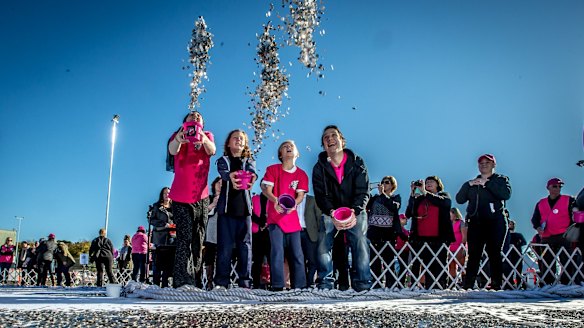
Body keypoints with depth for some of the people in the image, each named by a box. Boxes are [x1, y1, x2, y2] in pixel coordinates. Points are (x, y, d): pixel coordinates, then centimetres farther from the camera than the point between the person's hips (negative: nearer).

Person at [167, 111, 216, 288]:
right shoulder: (178, 135, 7)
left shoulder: (207, 136, 10)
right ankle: (181, 279, -17)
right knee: (184, 236, -14)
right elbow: (172, 150, -16)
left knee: (198, 240, 5)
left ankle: (197, 281, 9)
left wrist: (203, 140, -36)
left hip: (201, 197, 2)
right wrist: (178, 139, -40)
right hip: (180, 196, -2)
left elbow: (212, 151, -13)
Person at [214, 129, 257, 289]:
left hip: (244, 207, 1)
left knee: (245, 244, 0)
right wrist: (231, 177, -38)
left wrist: (251, 178, -35)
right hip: (226, 206, -1)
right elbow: (223, 172, -12)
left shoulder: (249, 161, 16)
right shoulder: (223, 160, 12)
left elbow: (252, 171, -9)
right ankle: (221, 281, 1)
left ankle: (245, 281, 4)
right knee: (225, 245, -3)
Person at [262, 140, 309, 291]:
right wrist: (276, 201, -25)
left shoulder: (302, 174, 8)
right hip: (275, 218, -2)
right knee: (277, 250, -11)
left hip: (293, 219, 2)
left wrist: (293, 205, -22)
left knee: (297, 253, 2)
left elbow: (300, 195, 1)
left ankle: (299, 285, 10)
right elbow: (267, 191, -4)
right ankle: (277, 285, -6)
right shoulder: (272, 169, 4)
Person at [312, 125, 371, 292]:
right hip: (330, 213, 1)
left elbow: (363, 191, -12)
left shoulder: (357, 163, -6)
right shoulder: (319, 168, -4)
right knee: (323, 245, -11)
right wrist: (333, 215, -31)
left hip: (356, 211, -1)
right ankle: (325, 282, -1)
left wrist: (354, 212, -29)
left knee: (360, 244, -15)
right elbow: (321, 195, -13)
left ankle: (363, 283, -9)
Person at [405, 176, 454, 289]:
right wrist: (412, 194, -2)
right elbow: (408, 214, 5)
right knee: (427, 266, 0)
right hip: (420, 239, 2)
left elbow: (443, 202, -12)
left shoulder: (444, 196, 14)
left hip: (439, 239, -2)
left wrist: (424, 192, -11)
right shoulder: (418, 199, 18)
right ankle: (427, 289, 1)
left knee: (438, 267, -5)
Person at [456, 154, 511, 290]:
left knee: (494, 254, -4)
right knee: (473, 255, -1)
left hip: (495, 223, -3)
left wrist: (487, 183, -11)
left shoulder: (501, 179, 11)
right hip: (475, 223, 3)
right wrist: (469, 184, -3)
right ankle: (467, 286, -2)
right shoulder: (472, 183, 22)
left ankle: (496, 285, -1)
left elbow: (506, 194, -11)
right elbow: (459, 199, 9)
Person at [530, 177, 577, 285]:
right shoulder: (541, 203, 14)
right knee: (547, 263, 6)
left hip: (564, 237, -3)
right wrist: (537, 227, -4)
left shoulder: (568, 200, 6)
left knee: (567, 263, -7)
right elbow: (535, 219, 15)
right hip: (546, 238, 3)